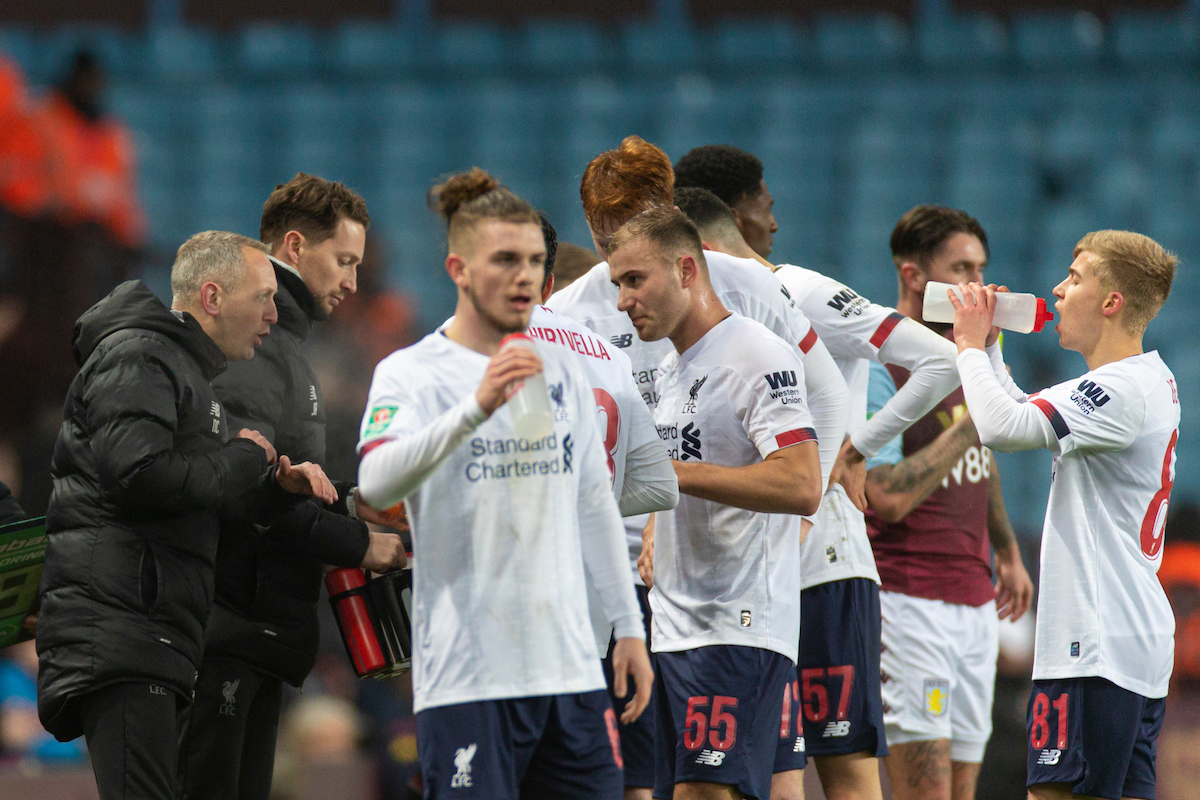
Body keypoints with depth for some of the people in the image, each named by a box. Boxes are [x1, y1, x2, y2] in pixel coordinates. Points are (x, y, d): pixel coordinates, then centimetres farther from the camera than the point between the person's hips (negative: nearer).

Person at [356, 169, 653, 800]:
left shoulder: (562, 370, 15)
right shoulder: (410, 374, -3)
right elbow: (376, 485, -22)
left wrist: (628, 626, 17)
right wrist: (476, 408, -34)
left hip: (571, 669, 6)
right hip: (466, 672, -6)